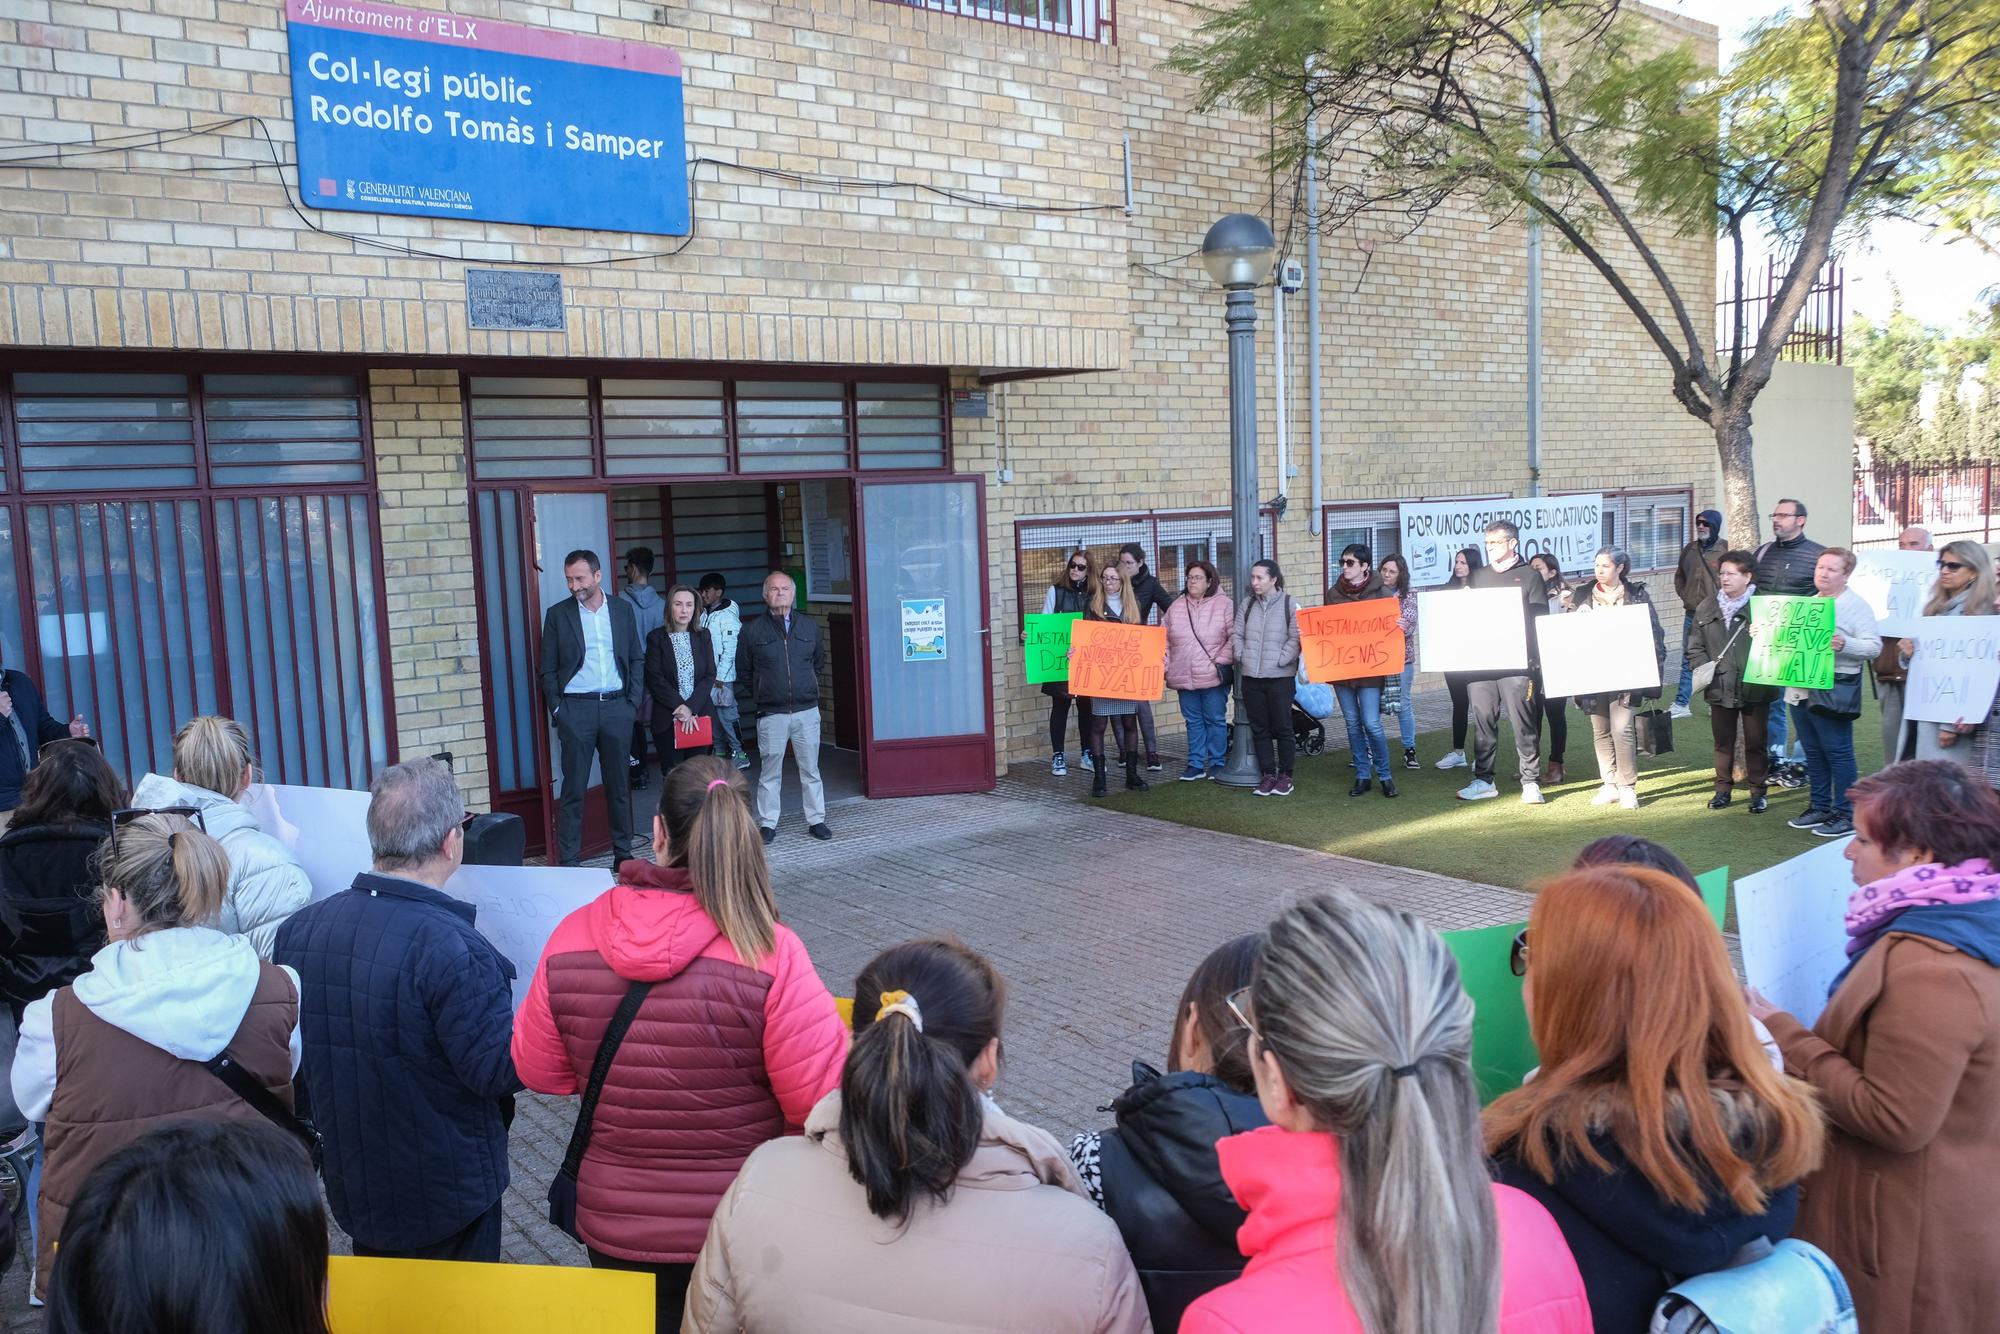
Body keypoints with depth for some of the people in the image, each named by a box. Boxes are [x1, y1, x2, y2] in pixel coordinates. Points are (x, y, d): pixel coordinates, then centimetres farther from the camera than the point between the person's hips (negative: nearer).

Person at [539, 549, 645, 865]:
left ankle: (623, 851, 20)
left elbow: (637, 659, 10)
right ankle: (568, 860, 3)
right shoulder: (558, 614, 1)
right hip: (576, 709, -2)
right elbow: (548, 670, 3)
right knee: (574, 788, -1)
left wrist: (632, 703, 2)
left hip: (617, 708, 2)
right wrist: (557, 711, -3)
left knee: (619, 785, 10)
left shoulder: (622, 609, 7)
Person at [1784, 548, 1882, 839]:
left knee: (1837, 752, -3)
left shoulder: (1856, 606, -5)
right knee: (1813, 752, 13)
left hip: (1833, 691, -7)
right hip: (1802, 689, 7)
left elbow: (1874, 646, -13)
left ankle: (1846, 815, 3)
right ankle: (1820, 807, 23)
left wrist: (1844, 644, -29)